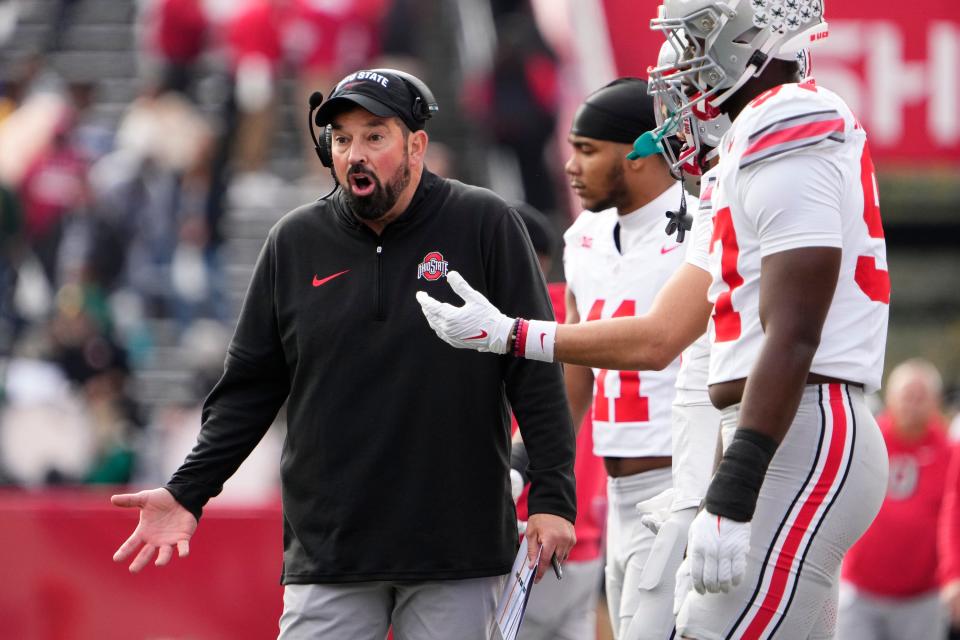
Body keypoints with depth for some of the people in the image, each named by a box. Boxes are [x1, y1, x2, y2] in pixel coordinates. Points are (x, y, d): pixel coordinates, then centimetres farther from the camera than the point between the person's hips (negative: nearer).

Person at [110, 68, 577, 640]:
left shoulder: (486, 226, 0)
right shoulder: (295, 243, 7)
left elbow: (536, 375, -2)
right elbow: (250, 388, 12)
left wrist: (553, 497, -9)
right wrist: (188, 492, 2)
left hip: (457, 548, -2)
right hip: (328, 548, 2)